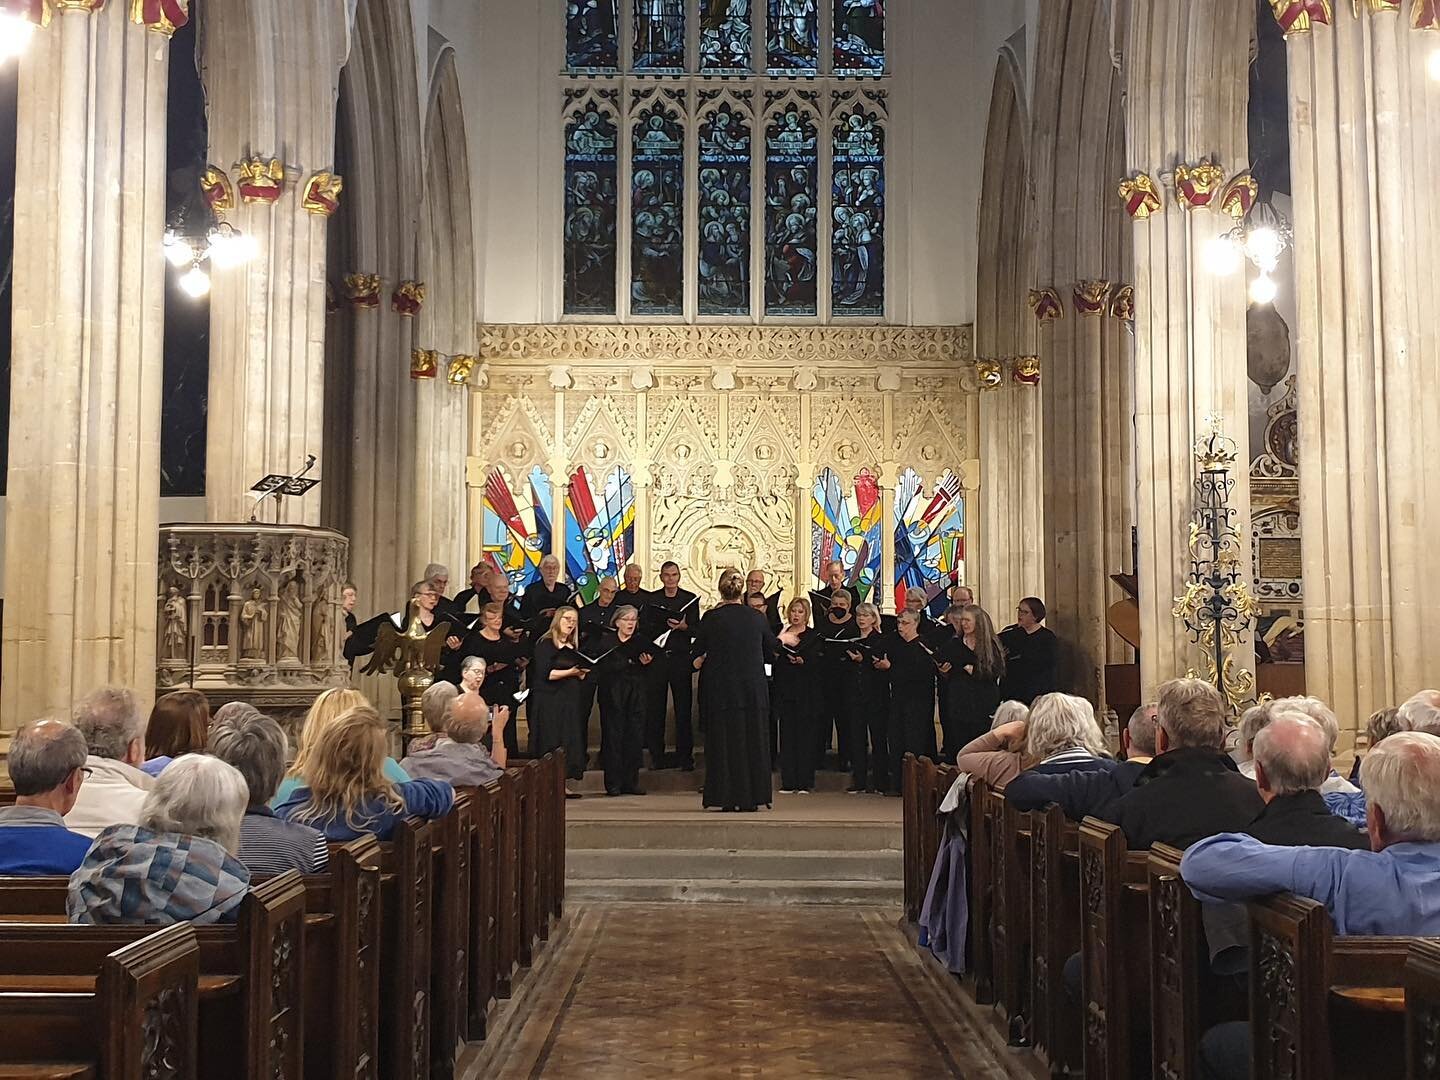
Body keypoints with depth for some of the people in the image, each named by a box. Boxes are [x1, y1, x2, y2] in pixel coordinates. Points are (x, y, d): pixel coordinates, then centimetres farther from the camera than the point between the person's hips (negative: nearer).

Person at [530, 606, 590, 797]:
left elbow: (582, 677, 16)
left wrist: (581, 673, -5)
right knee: (551, 741, -8)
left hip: (570, 701, 7)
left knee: (569, 740, 2)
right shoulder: (545, 644, -4)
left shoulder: (574, 647, 17)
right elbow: (544, 673, -15)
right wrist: (569, 672, -19)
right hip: (548, 701, -7)